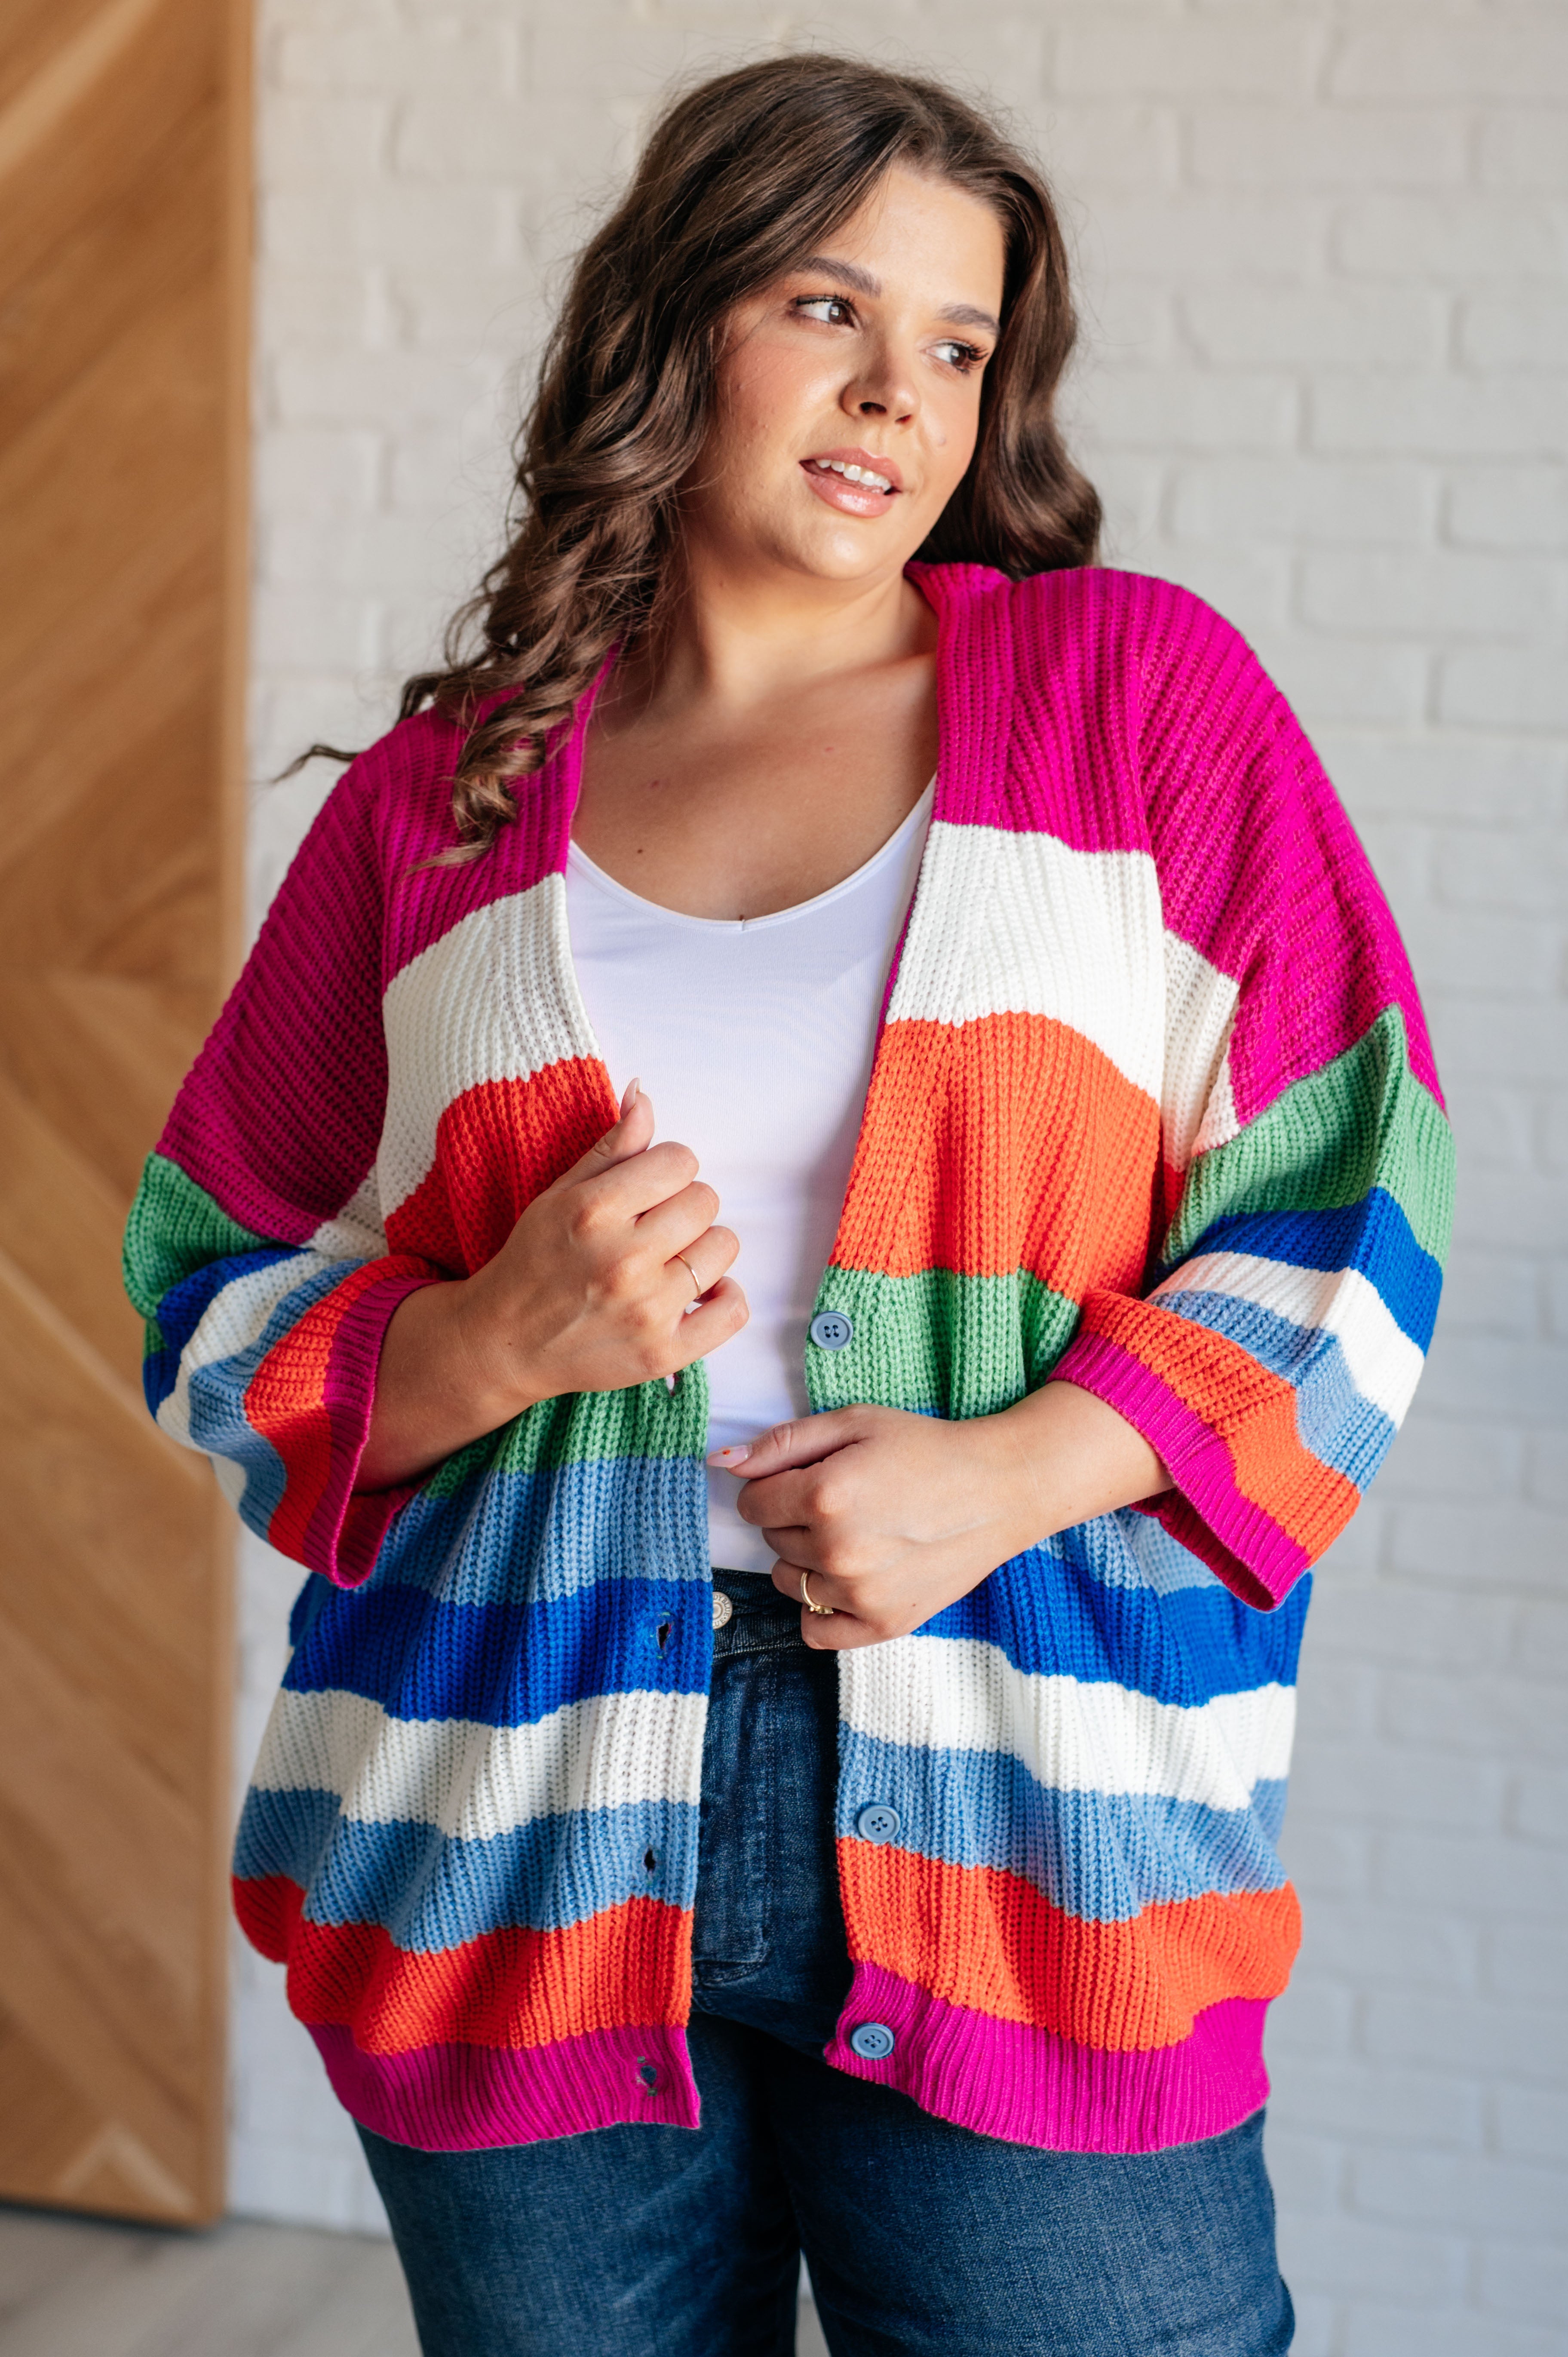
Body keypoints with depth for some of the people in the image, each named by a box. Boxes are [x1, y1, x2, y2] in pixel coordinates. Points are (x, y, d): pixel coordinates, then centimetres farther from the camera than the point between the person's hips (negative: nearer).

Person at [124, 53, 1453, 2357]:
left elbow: (1354, 1211, 1)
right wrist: (491, 1347, -10)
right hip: (523, 1866, 2)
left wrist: (1011, 1473, -12)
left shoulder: (1143, 693, 5)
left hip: (1032, 1822, -1)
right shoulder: (439, 806, 8)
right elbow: (217, 1295, 10)